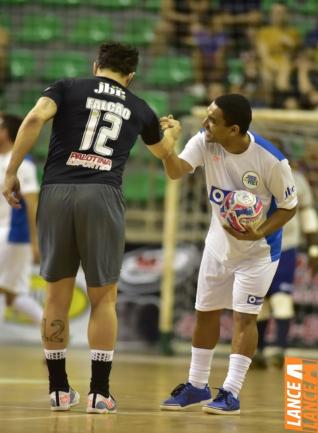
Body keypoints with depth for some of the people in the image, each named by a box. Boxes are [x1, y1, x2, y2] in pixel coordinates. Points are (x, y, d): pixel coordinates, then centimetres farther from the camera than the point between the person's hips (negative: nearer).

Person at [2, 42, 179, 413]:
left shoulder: (67, 88, 14)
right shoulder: (138, 109, 20)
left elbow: (35, 119, -7)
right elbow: (162, 151, 41)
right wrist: (172, 132, 64)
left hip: (56, 192, 0)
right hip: (102, 196, 0)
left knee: (58, 294, 11)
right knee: (103, 297, 9)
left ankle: (59, 389, 16)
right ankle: (99, 392, 4)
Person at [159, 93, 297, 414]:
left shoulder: (271, 160, -27)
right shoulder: (205, 141, -16)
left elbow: (289, 206, -15)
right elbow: (176, 171, -27)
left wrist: (259, 233, -29)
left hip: (257, 249, -5)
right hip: (219, 242, 5)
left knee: (244, 316, -8)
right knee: (205, 312, 12)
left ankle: (231, 393, -2)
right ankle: (197, 386, 25)